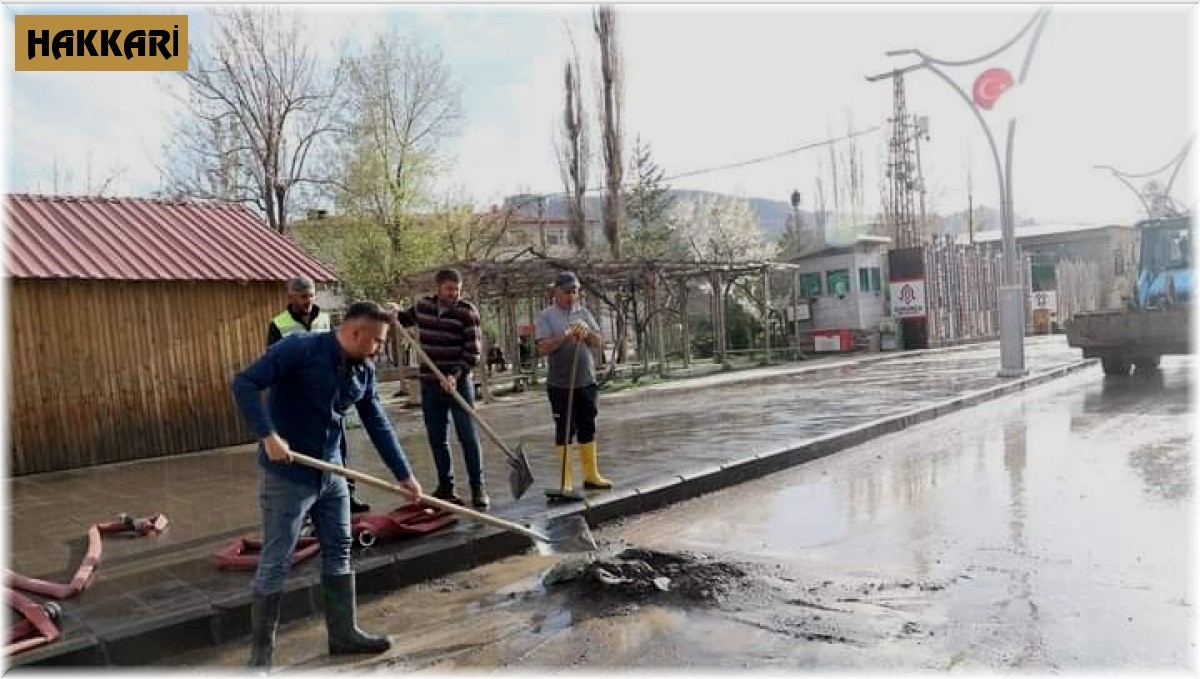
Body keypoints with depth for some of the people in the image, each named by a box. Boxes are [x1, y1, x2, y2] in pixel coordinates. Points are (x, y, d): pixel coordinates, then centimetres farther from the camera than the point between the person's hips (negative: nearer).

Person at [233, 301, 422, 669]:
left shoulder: (364, 371, 2)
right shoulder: (300, 349, -18)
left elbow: (378, 425, 7)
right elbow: (244, 384, -21)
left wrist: (404, 474, 6)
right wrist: (268, 436, -31)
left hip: (331, 473, 7)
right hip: (287, 475, -7)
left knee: (338, 553, 13)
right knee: (275, 563, 2)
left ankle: (343, 633, 27)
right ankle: (261, 650, 18)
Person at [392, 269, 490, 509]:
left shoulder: (467, 311, -9)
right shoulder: (422, 305, 5)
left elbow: (473, 351, -13)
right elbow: (406, 318, 29)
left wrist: (455, 375, -25)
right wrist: (396, 312, 8)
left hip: (459, 383, -4)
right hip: (430, 384, 4)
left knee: (468, 437, -3)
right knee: (437, 439, 9)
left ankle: (478, 488, 6)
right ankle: (446, 487, 21)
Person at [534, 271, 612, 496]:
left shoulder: (584, 313, 9)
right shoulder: (546, 316, -3)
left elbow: (599, 344, 6)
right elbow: (543, 348, -14)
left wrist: (587, 333, -13)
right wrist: (566, 336, -23)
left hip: (587, 382, 4)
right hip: (560, 385, -4)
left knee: (588, 429, 12)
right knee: (564, 432, 2)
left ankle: (591, 476, 23)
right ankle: (566, 481, 9)